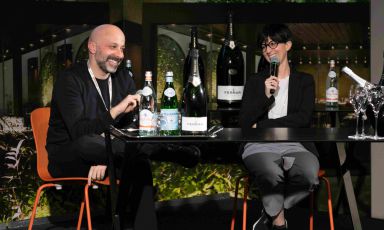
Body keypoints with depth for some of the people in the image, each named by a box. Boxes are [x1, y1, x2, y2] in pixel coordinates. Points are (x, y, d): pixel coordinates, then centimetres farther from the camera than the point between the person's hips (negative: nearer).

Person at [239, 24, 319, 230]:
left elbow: (303, 118, -1)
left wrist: (261, 126, -3)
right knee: (272, 173, -36)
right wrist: (265, 95, -8)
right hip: (260, 146, 0)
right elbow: (244, 124, 5)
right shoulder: (255, 82, 16)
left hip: (295, 146, 1)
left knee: (309, 175, -34)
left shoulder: (305, 81, 15)